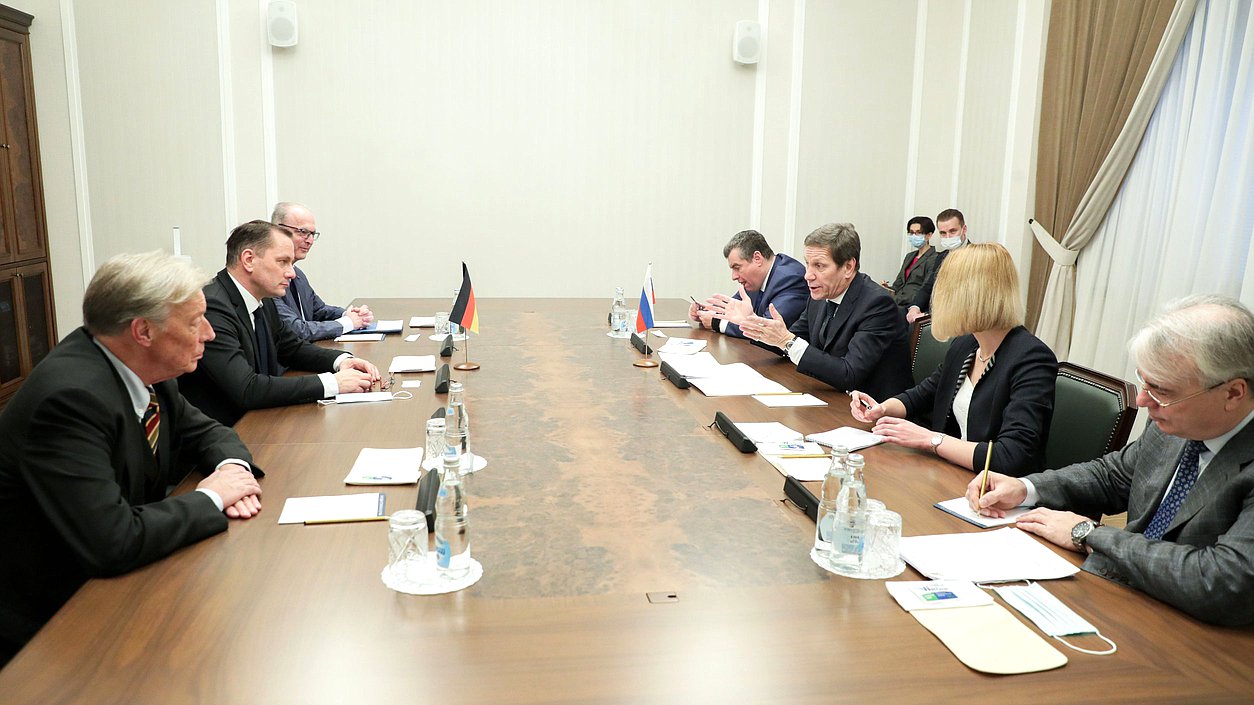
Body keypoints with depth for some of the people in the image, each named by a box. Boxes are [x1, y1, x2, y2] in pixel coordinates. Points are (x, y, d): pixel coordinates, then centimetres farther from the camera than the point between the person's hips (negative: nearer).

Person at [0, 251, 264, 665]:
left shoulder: (142, 368, -5)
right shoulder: (71, 397, -29)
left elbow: (203, 430, 11)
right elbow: (112, 542, -34)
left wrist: (232, 467, -11)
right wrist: (210, 497, -20)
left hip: (110, 576, 7)